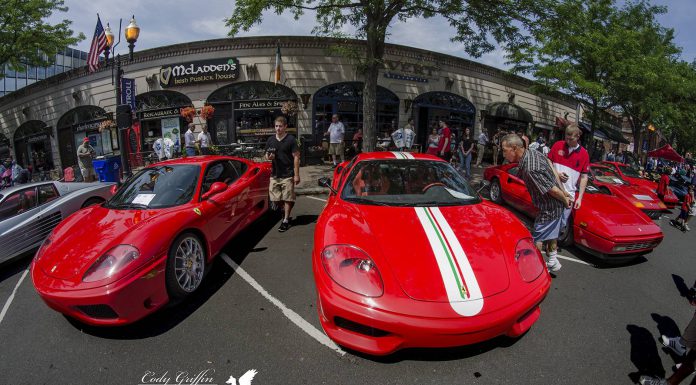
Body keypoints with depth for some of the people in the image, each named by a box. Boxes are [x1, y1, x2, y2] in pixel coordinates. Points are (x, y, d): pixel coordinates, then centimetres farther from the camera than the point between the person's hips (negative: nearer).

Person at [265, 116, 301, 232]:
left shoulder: (291, 140, -6)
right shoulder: (271, 140, 9)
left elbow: (296, 157, -7)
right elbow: (266, 155, 19)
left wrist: (296, 175, -11)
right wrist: (269, 157, -7)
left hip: (288, 174, -5)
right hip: (275, 174, 5)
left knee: (287, 199, 0)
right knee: (275, 199, 9)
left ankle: (286, 220, 11)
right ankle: (284, 209, 37)